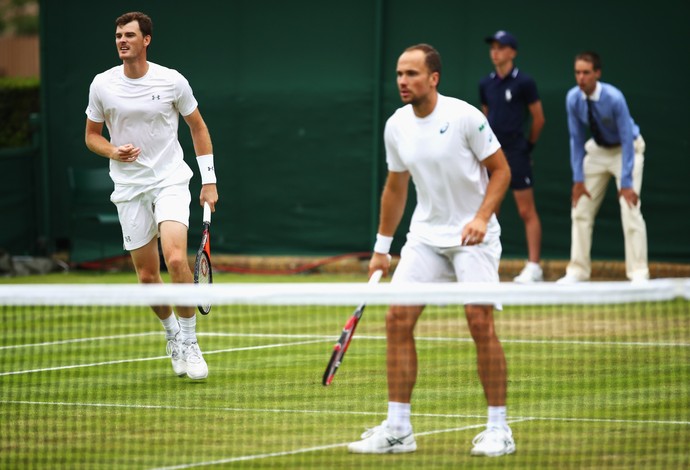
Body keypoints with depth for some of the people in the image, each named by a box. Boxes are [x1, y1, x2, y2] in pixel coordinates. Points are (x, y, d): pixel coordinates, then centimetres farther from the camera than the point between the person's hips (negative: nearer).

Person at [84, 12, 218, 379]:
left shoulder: (171, 81, -5)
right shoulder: (102, 85, -1)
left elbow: (198, 128, 7)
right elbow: (91, 136, 10)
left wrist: (209, 181, 4)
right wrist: (113, 151, -12)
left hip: (170, 181, -2)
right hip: (129, 188, 2)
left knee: (176, 259, -23)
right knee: (147, 276, 4)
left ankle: (189, 342, -9)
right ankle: (172, 335, 30)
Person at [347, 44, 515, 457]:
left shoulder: (465, 116, -13)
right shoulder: (396, 126, 3)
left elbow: (500, 169, -7)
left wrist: (481, 218, -21)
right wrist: (382, 247, 17)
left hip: (473, 236, -5)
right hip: (425, 234, 5)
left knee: (481, 323, -13)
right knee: (398, 319, -5)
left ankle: (499, 430, -2)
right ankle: (397, 430, 0)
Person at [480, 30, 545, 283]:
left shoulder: (524, 82, -6)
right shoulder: (486, 84, 9)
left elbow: (539, 119, 0)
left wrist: (528, 146, 7)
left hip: (516, 155, -6)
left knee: (526, 211, -3)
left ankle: (533, 267, -1)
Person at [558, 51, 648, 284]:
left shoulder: (614, 98, -30)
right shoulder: (573, 99, -16)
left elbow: (627, 141, -26)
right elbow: (576, 139, -6)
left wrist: (626, 183, -28)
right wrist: (578, 179, -9)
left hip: (625, 149, -5)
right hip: (597, 150, 5)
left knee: (630, 210, -16)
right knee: (580, 210, 0)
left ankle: (638, 273, -12)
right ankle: (578, 271, 8)